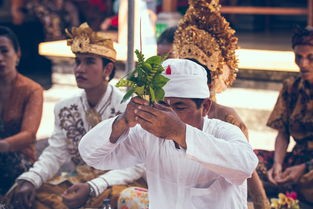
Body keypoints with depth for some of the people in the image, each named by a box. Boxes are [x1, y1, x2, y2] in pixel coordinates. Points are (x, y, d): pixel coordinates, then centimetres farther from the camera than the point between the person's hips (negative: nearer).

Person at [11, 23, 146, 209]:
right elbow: (55, 154, 3)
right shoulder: (65, 109, 4)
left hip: (114, 184, -4)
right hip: (77, 179, 4)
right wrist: (29, 180, -17)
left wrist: (92, 188, -28)